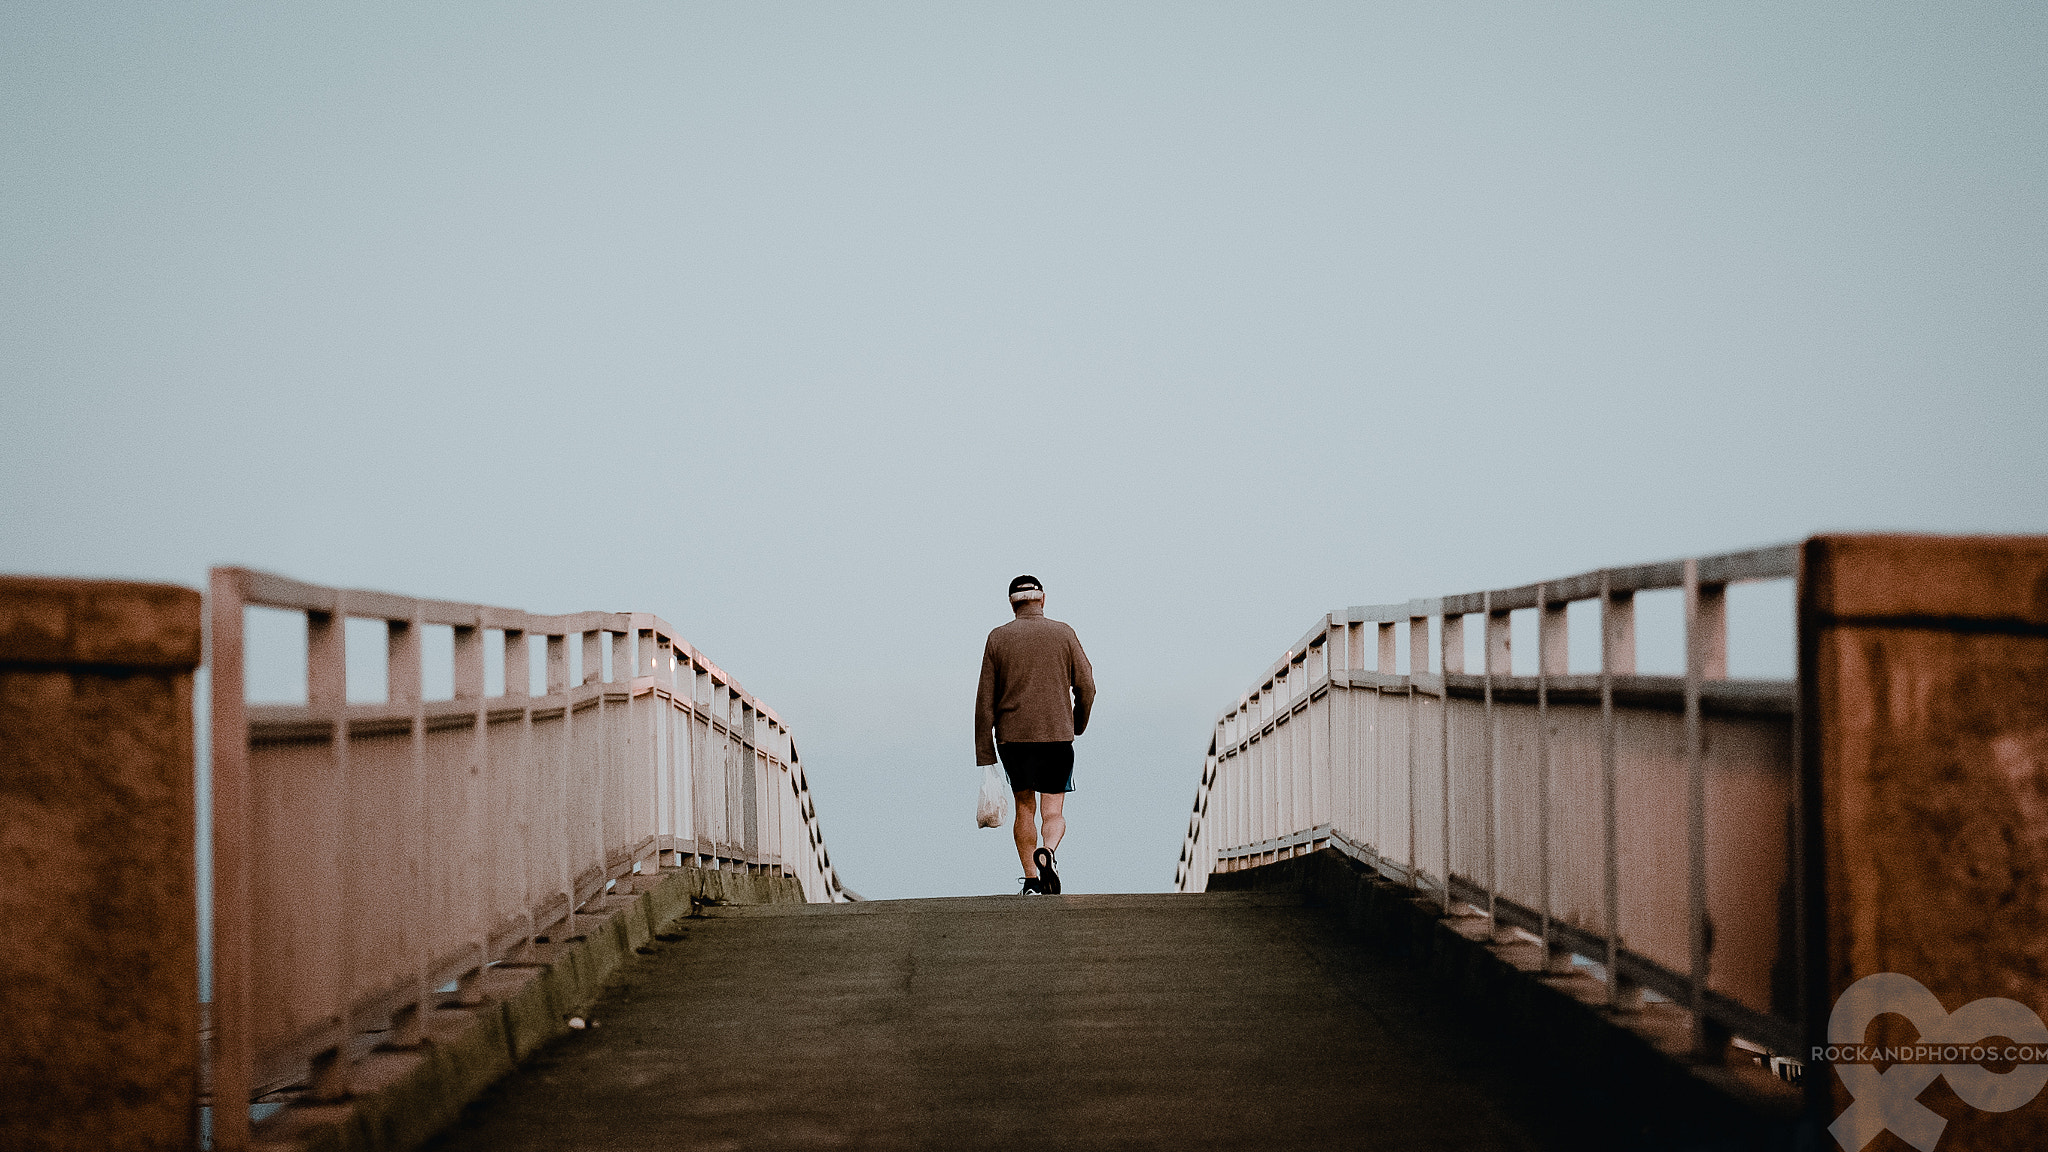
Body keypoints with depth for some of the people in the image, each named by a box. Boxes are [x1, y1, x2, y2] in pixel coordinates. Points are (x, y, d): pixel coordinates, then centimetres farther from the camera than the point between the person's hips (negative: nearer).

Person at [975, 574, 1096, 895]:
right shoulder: (1064, 634, 2)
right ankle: (1047, 852, -27)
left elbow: (985, 702, 0)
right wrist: (1079, 724, 21)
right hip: (1057, 736, -1)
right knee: (1053, 812, 3)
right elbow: (1086, 687, 1)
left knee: (1024, 808, 14)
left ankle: (1031, 881, 11)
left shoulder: (997, 639, 3)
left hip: (1012, 736, 1)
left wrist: (985, 758, 2)